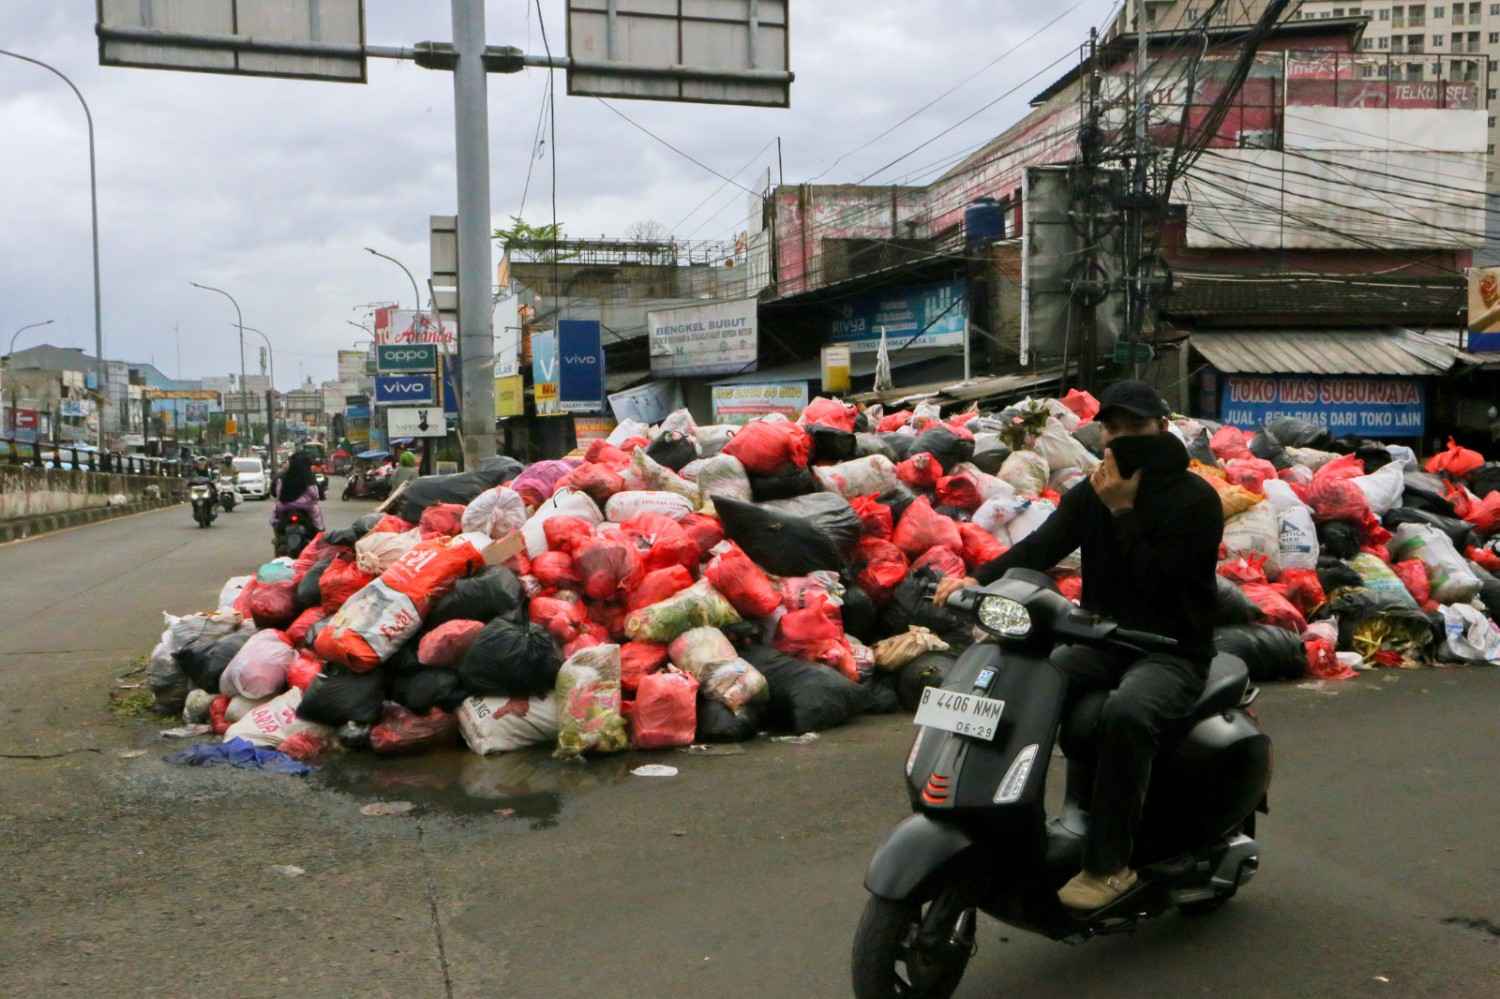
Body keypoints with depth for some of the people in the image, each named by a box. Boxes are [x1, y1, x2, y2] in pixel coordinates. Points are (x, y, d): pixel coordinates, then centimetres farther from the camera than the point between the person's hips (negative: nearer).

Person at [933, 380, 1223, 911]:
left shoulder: (1195, 498, -6)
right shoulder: (1090, 493, 9)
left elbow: (1157, 580, -17)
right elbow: (1039, 547, -8)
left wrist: (1123, 510, -18)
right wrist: (979, 579, -26)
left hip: (1172, 652, -5)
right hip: (1101, 643, 6)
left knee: (1125, 713, -36)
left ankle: (1109, 863, -26)